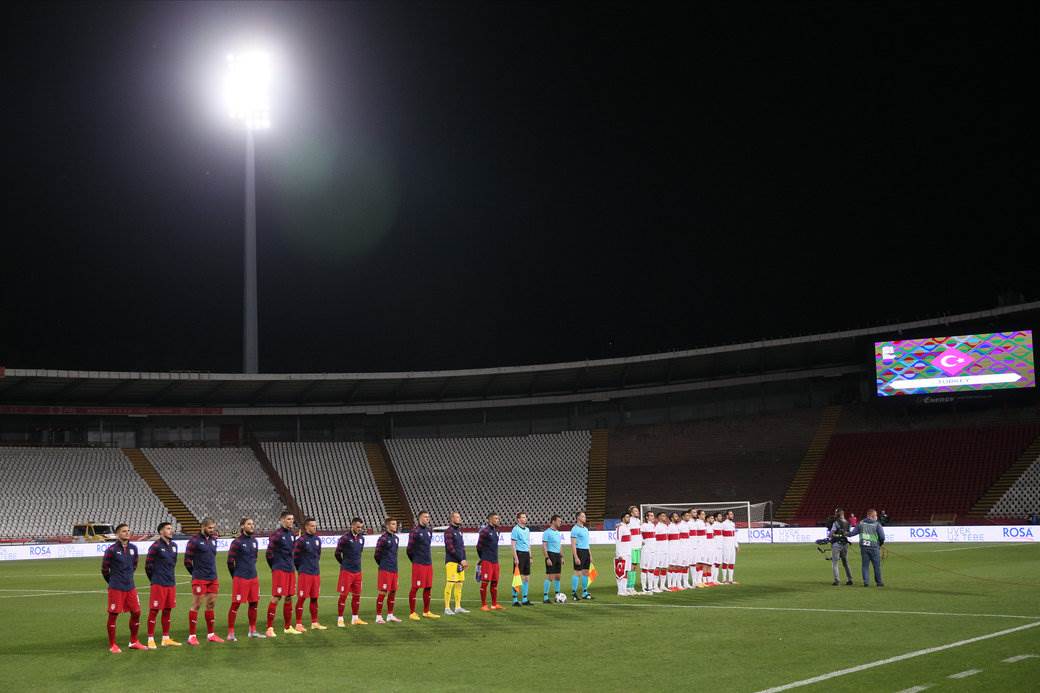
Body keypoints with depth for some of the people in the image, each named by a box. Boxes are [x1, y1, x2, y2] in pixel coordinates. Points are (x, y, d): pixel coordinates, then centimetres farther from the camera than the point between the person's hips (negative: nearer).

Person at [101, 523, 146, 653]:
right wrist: (112, 581, 9)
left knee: (136, 613, 6)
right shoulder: (111, 550, -11)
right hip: (116, 588, -6)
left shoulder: (133, 548, 6)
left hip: (130, 587, 6)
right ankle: (112, 646, 10)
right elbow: (104, 569, -2)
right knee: (113, 615, 1)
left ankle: (134, 642, 21)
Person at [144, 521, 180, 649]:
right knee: (154, 611, -2)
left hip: (171, 583, 7)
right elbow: (148, 565, -8)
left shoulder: (173, 546, 11)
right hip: (158, 584, -7)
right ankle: (151, 640, 3)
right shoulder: (156, 546, -11)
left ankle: (166, 638, 18)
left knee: (167, 610, 11)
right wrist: (154, 579, 1)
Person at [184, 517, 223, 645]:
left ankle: (210, 634, 18)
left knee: (211, 605, 10)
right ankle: (192, 636, 2)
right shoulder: (194, 541, -10)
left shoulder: (213, 539, 10)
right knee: (196, 606, -3)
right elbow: (187, 561, -8)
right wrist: (196, 573, 2)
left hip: (213, 579, 7)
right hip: (199, 580, -7)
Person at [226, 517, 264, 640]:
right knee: (235, 604, -3)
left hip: (253, 578, 7)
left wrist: (251, 570, 17)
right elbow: (230, 561, -9)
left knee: (254, 603, 11)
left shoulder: (254, 541, 10)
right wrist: (235, 576, 0)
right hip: (240, 578, -7)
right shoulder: (237, 542, -11)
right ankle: (230, 633, 2)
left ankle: (252, 631, 22)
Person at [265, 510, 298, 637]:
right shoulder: (276, 534, -12)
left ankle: (287, 626, 19)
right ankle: (270, 628, -5)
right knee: (276, 598, -8)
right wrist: (275, 567, -1)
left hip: (290, 569, 7)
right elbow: (269, 553, -10)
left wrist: (291, 564, 14)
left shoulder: (292, 534, 11)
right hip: (279, 570, -7)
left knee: (289, 597, 10)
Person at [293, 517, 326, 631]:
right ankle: (299, 624, 1)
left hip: (316, 573, 6)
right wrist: (300, 569, 2)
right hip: (305, 573, -6)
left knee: (314, 598, 11)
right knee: (301, 598, -3)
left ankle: (314, 623, 18)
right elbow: (295, 556, -7)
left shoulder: (317, 539, 10)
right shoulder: (301, 540, -10)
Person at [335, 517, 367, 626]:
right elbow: (337, 553, -6)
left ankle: (355, 618, 19)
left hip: (357, 571, 6)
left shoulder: (361, 538, 8)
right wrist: (344, 564, 6)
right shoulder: (345, 538, -12)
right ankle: (340, 619, 3)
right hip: (346, 571, -6)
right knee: (343, 595, -3)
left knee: (357, 595, 10)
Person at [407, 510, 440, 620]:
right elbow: (410, 549, -9)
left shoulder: (428, 530, 12)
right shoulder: (415, 531, -11)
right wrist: (415, 560, 2)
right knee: (415, 588, -3)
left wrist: (427, 558, 16)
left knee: (428, 587, 10)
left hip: (428, 563, 7)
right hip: (418, 564, -7)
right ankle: (412, 613, 2)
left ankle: (426, 612, 19)